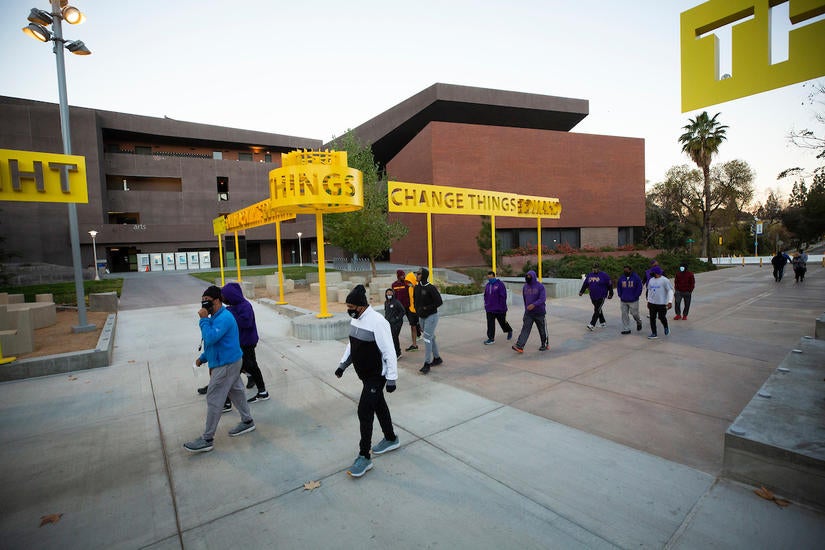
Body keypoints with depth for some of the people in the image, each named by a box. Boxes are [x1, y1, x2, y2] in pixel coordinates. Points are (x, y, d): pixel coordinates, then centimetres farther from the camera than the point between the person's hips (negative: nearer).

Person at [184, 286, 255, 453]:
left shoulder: (223, 318, -22)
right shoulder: (216, 316, 12)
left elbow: (210, 338, -31)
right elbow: (213, 341, 22)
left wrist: (203, 319, -23)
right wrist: (203, 358, 17)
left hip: (225, 365, -10)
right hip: (229, 362, 10)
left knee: (214, 400, -3)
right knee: (236, 391, 19)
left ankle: (207, 440, 7)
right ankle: (247, 421, 33)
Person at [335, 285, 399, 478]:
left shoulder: (377, 322, -26)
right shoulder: (355, 319, 1)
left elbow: (389, 352, -23)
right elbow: (352, 344, 16)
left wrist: (391, 379, -20)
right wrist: (343, 364, 13)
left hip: (376, 376, -9)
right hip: (365, 374, 9)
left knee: (364, 412, -6)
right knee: (379, 406, 21)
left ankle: (364, 457, 10)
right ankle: (391, 439, 41)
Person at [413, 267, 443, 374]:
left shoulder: (431, 288, -17)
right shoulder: (417, 288, 5)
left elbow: (438, 302, -17)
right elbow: (415, 301, 17)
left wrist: (426, 308, -20)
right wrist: (418, 311, 3)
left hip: (431, 316, -7)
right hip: (421, 317, 7)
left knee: (427, 339, -10)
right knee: (431, 338, 17)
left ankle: (427, 364, -5)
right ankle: (437, 358, 31)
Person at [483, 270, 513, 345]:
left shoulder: (500, 284, -12)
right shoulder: (487, 285, 7)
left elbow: (503, 296, -13)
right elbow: (486, 296, 16)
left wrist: (503, 307, -15)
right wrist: (486, 305, 9)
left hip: (499, 309, -5)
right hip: (490, 309, 5)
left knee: (503, 322, 12)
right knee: (490, 324, 1)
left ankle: (509, 331, 41)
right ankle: (491, 338, 8)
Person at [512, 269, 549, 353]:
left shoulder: (540, 286, -10)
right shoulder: (525, 287, 5)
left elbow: (543, 299, -20)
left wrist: (534, 304, -32)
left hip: (540, 313, -3)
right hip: (528, 313, 3)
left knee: (542, 330, 12)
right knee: (525, 329, -7)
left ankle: (545, 345, 31)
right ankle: (519, 346, -15)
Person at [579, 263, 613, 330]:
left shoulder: (604, 275, -8)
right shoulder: (589, 275, 7)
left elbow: (610, 284, -3)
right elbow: (585, 284, 13)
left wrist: (610, 294, -2)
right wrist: (581, 291, 4)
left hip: (601, 296, -6)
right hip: (593, 297, 6)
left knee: (597, 310, -12)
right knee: (598, 309, 17)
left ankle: (592, 325, -17)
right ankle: (602, 322, 32)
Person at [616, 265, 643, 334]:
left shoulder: (636, 277, -6)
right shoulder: (621, 278, 6)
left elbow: (639, 288, -5)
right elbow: (618, 287, 13)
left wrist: (636, 296, -8)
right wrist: (620, 296, 4)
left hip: (633, 301, -3)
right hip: (623, 301, 4)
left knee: (634, 313, 3)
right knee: (624, 315, 3)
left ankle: (639, 322, 37)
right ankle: (626, 329, 10)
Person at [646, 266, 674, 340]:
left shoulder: (664, 280, -10)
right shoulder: (651, 280, 10)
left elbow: (670, 290, -13)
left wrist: (670, 301, -21)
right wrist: (648, 301, 18)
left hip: (662, 303, -6)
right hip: (652, 303, 6)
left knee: (661, 317, 0)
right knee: (652, 318, 5)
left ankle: (666, 327, 32)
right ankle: (654, 334, 12)